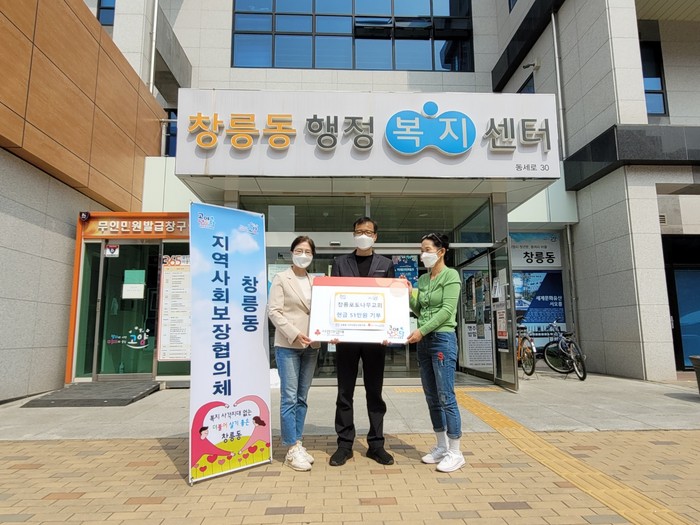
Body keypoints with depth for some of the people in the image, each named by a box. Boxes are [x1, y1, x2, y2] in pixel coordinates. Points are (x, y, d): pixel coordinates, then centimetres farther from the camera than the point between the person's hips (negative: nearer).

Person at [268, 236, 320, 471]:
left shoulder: (316, 281, 13)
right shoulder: (281, 279, 0)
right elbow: (274, 311, -7)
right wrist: (294, 334, -17)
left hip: (311, 345, 5)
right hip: (288, 344, -5)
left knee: (302, 397, 10)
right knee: (289, 397, -4)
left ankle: (298, 445, 19)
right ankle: (292, 450, 5)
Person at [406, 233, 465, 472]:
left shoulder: (450, 275, -5)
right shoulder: (422, 279, 14)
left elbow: (447, 310, -14)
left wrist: (421, 330, -19)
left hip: (443, 339, -7)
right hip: (423, 341, 7)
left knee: (446, 397, -5)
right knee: (432, 398, 11)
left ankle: (455, 452, 5)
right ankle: (441, 446, 22)